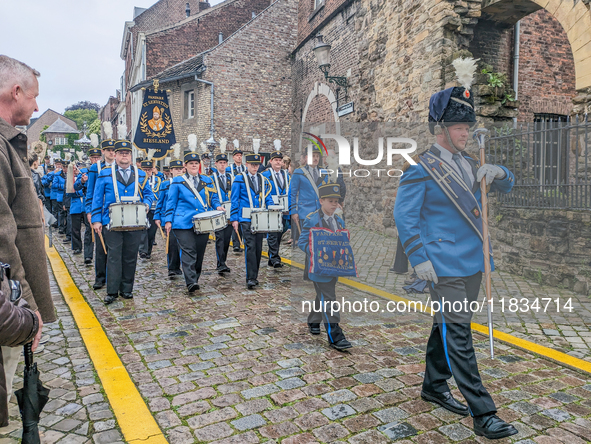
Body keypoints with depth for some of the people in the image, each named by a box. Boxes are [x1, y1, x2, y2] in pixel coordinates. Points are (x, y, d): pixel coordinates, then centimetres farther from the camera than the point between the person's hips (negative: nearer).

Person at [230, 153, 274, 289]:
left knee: (258, 247, 7)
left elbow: (268, 199, 15)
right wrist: (234, 219, -5)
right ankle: (251, 278, -11)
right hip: (246, 219, -4)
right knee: (250, 246, -12)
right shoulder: (239, 179, 2)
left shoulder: (264, 180, 13)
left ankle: (254, 276, 18)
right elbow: (235, 200, 1)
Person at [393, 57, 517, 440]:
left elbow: (506, 185, 20)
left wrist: (498, 172, -4)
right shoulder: (421, 169, -10)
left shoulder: (468, 163, 14)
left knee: (447, 327, 17)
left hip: (473, 263, 8)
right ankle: (483, 414, 4)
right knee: (458, 333, -4)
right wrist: (419, 259, -17)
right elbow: (404, 215, -12)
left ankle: (434, 387, 33)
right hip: (445, 266, -8)